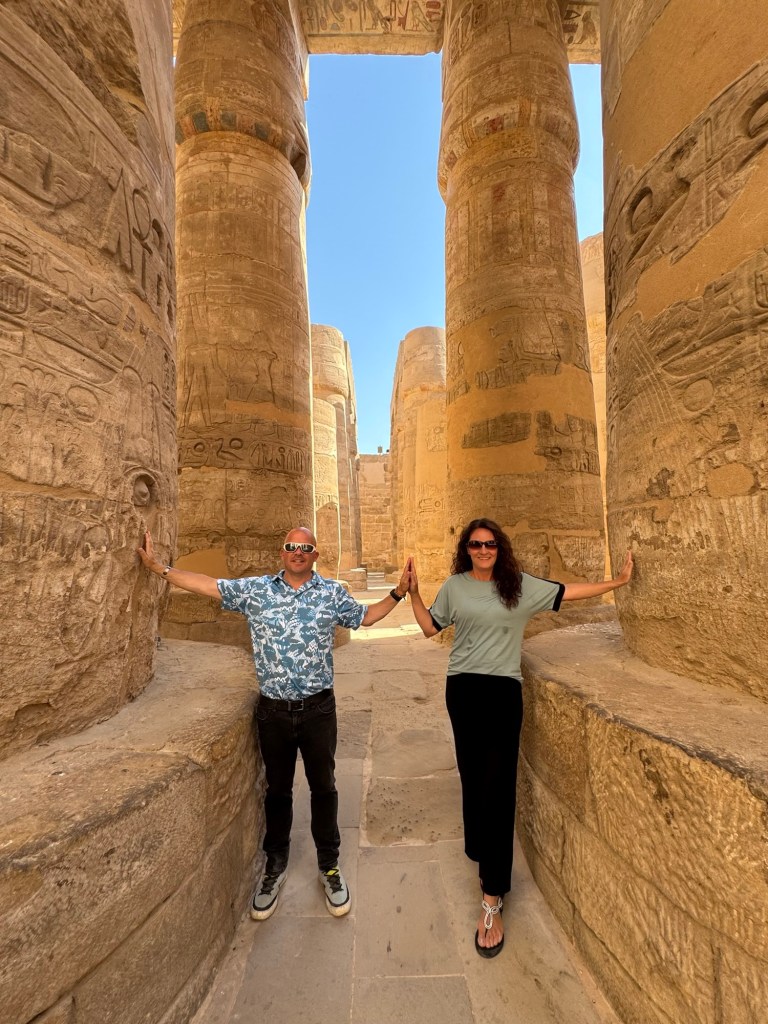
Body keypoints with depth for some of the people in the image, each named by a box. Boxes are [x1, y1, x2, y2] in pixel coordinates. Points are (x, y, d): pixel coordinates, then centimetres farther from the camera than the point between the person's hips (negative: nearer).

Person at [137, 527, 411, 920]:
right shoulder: (255, 589, -3)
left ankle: (329, 865, 41)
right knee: (277, 789, 20)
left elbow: (365, 616, 8)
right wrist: (158, 567, -1)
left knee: (323, 787, 16)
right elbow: (209, 585, 1)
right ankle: (275, 866, 45)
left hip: (318, 708, 0)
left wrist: (398, 592, -1)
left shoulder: (333, 592, -4)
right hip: (273, 710, 1)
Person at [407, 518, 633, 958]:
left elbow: (567, 592, 5)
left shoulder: (520, 585, -1)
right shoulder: (454, 586, 1)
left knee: (497, 786, -3)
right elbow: (430, 627, 6)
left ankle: (492, 899, 9)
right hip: (464, 689, 2)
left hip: (504, 691, -1)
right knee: (473, 779, 15)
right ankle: (484, 856, 40)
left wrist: (618, 581, 6)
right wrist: (414, 593, -3)